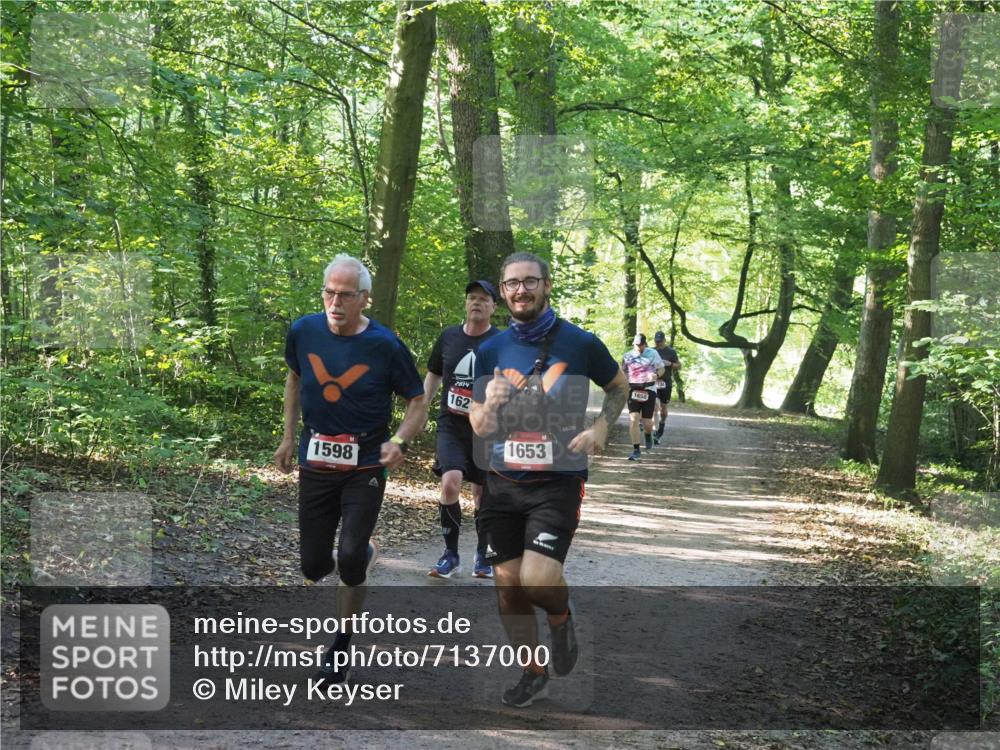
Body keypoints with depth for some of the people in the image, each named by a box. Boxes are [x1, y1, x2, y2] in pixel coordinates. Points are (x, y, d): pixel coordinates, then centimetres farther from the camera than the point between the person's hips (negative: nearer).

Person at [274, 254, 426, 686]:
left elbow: (417, 401, -4)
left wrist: (400, 441, -23)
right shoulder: (303, 332, -4)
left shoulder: (384, 345, -14)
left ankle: (339, 653, 8)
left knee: (349, 562, -12)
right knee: (313, 568, 6)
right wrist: (289, 436, 13)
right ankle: (365, 554, 43)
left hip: (365, 467, -3)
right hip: (315, 461, 4)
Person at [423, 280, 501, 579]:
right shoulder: (448, 337, 7)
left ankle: (483, 556, 26)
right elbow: (433, 376, 19)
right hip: (451, 426, 1)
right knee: (450, 483, -17)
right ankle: (450, 555, -3)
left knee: (483, 494, 7)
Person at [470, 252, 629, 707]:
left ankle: (561, 617, 18)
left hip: (558, 481, -4)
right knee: (508, 583, 5)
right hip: (502, 482, 4)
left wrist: (600, 428, -6)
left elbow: (619, 387, 12)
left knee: (536, 578, -18)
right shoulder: (490, 351, 4)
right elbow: (479, 429, 7)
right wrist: (490, 403, -16)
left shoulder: (580, 343, -5)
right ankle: (533, 674, 23)